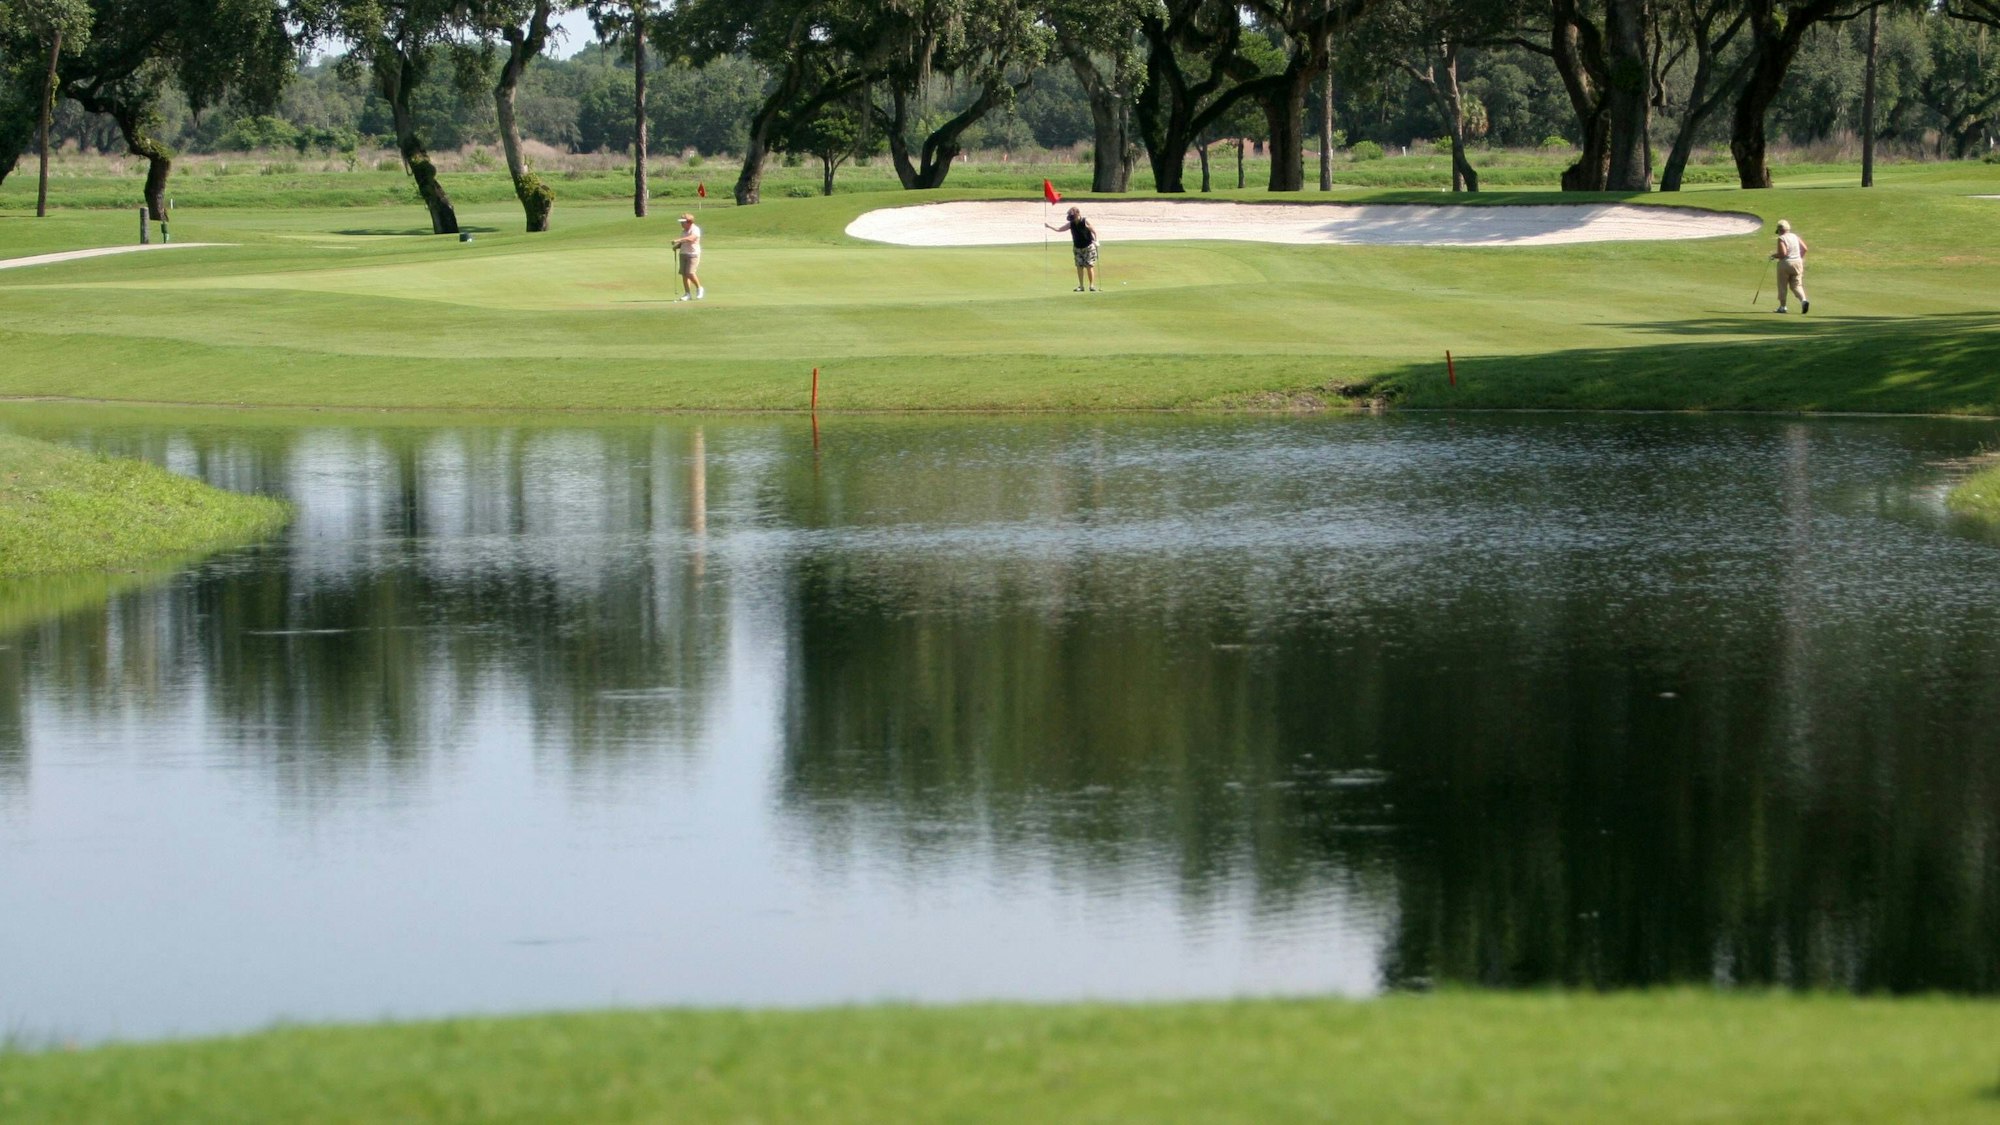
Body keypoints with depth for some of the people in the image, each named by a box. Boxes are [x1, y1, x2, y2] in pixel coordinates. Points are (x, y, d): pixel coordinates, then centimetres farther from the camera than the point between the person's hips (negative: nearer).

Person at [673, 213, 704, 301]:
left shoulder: (695, 230, -12)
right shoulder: (684, 231, 14)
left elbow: (690, 238, -30)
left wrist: (678, 240, -36)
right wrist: (676, 246, 2)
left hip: (693, 254, -8)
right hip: (683, 254, 8)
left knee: (690, 273, -17)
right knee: (684, 274, 1)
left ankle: (699, 289, 5)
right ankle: (687, 294, 4)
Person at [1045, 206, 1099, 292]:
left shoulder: (1085, 222, -12)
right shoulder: (1071, 224, 0)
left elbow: (1094, 231, -5)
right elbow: (1059, 229, 5)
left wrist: (1095, 241, -16)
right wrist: (1049, 226, -4)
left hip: (1088, 247, -5)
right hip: (1078, 248, 5)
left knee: (1089, 266, -6)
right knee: (1079, 267, 1)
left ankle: (1092, 285, 0)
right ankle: (1081, 286, 8)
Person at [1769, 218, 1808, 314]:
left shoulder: (1781, 239, -12)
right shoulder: (1795, 237, 7)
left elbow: (1783, 253, -21)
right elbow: (1804, 248, 8)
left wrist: (1774, 255, -3)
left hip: (1785, 263, -5)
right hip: (1798, 262, 5)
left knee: (1782, 285, 9)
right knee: (1796, 285, 8)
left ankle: (1783, 306, 12)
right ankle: (1803, 300, -16)